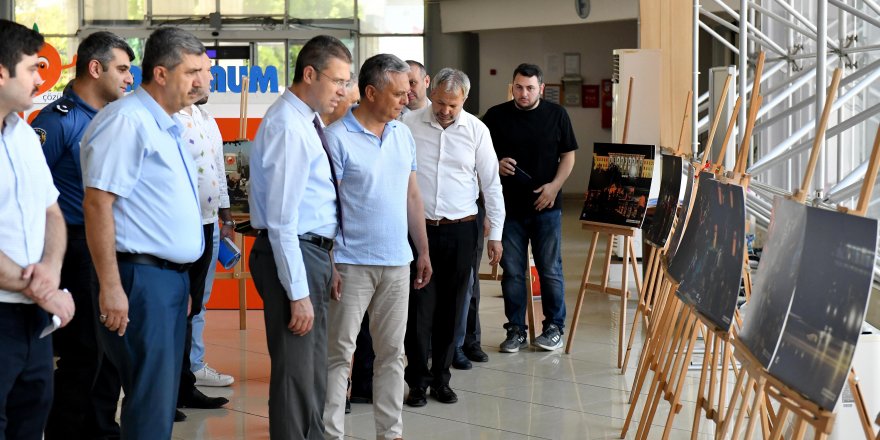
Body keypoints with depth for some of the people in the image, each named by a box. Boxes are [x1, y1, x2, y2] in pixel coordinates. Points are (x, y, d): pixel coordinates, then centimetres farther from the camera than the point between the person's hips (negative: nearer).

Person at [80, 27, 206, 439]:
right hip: (141, 278, -10)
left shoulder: (166, 125, 16)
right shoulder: (126, 120, -13)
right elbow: (97, 204, -19)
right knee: (150, 405, -8)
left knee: (163, 401, 12)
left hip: (172, 277, 10)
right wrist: (110, 286, -22)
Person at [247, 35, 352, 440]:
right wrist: (297, 293, -22)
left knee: (314, 365, 19)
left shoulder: (310, 120, 10)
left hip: (315, 251, 10)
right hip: (291, 253, -10)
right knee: (296, 369, -3)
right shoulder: (287, 126, -19)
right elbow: (281, 219, -22)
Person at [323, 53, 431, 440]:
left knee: (392, 353, 12)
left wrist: (423, 251, 14)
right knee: (339, 353, 1)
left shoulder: (404, 135, 9)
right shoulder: (337, 138, -10)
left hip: (397, 263, 6)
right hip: (352, 263, -6)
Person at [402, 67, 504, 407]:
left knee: (450, 308, 8)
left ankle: (441, 378, 20)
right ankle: (417, 381, 9)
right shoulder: (408, 125, -3)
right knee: (419, 307, -1)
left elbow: (491, 184, 5)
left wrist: (495, 234, 4)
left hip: (460, 229, 1)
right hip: (419, 227, -1)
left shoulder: (476, 130, 0)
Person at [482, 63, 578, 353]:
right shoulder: (496, 116, 3)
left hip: (546, 206, -1)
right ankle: (515, 330, 13)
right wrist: (497, 165, -12)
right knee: (512, 271, 5)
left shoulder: (556, 115, 3)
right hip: (509, 206, 1)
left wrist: (555, 185, -8)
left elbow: (568, 155, 6)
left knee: (550, 270, 4)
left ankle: (554, 327, 15)